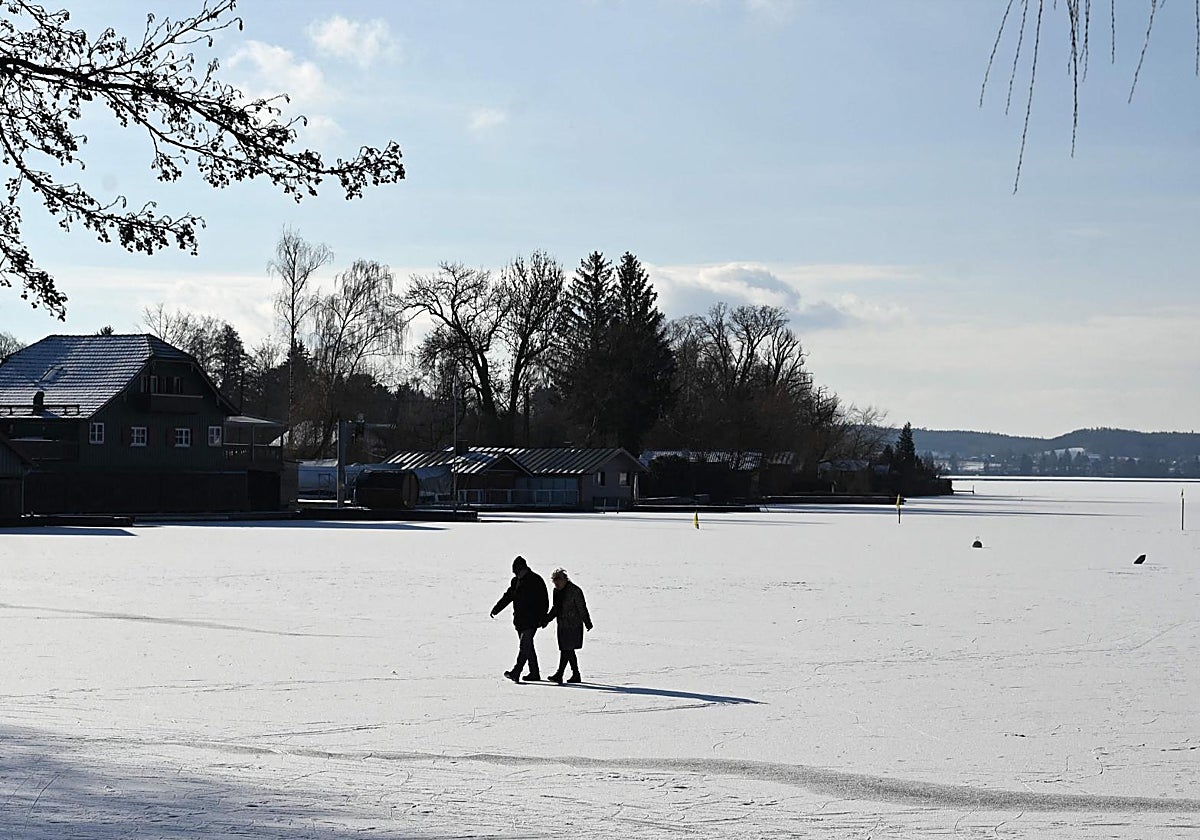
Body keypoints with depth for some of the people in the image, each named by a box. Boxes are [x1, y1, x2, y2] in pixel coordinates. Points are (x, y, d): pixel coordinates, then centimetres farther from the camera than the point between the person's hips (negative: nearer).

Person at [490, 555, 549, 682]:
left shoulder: (535, 580, -7)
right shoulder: (515, 581, 13)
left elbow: (543, 601, -7)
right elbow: (507, 596, 20)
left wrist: (542, 618, -13)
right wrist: (496, 609, 11)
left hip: (531, 619, -8)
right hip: (519, 619, 8)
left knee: (525, 645, -15)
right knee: (528, 646, 11)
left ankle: (516, 672, -25)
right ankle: (534, 673, 18)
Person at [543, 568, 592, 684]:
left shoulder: (575, 591, -11)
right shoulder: (557, 591, 11)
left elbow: (582, 609, -9)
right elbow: (555, 609, 21)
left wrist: (587, 623, -8)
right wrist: (546, 620, 13)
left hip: (573, 626, -8)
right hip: (562, 625, 8)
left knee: (566, 650, -12)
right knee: (569, 651, 11)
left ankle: (559, 674, -17)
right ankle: (576, 675, 19)